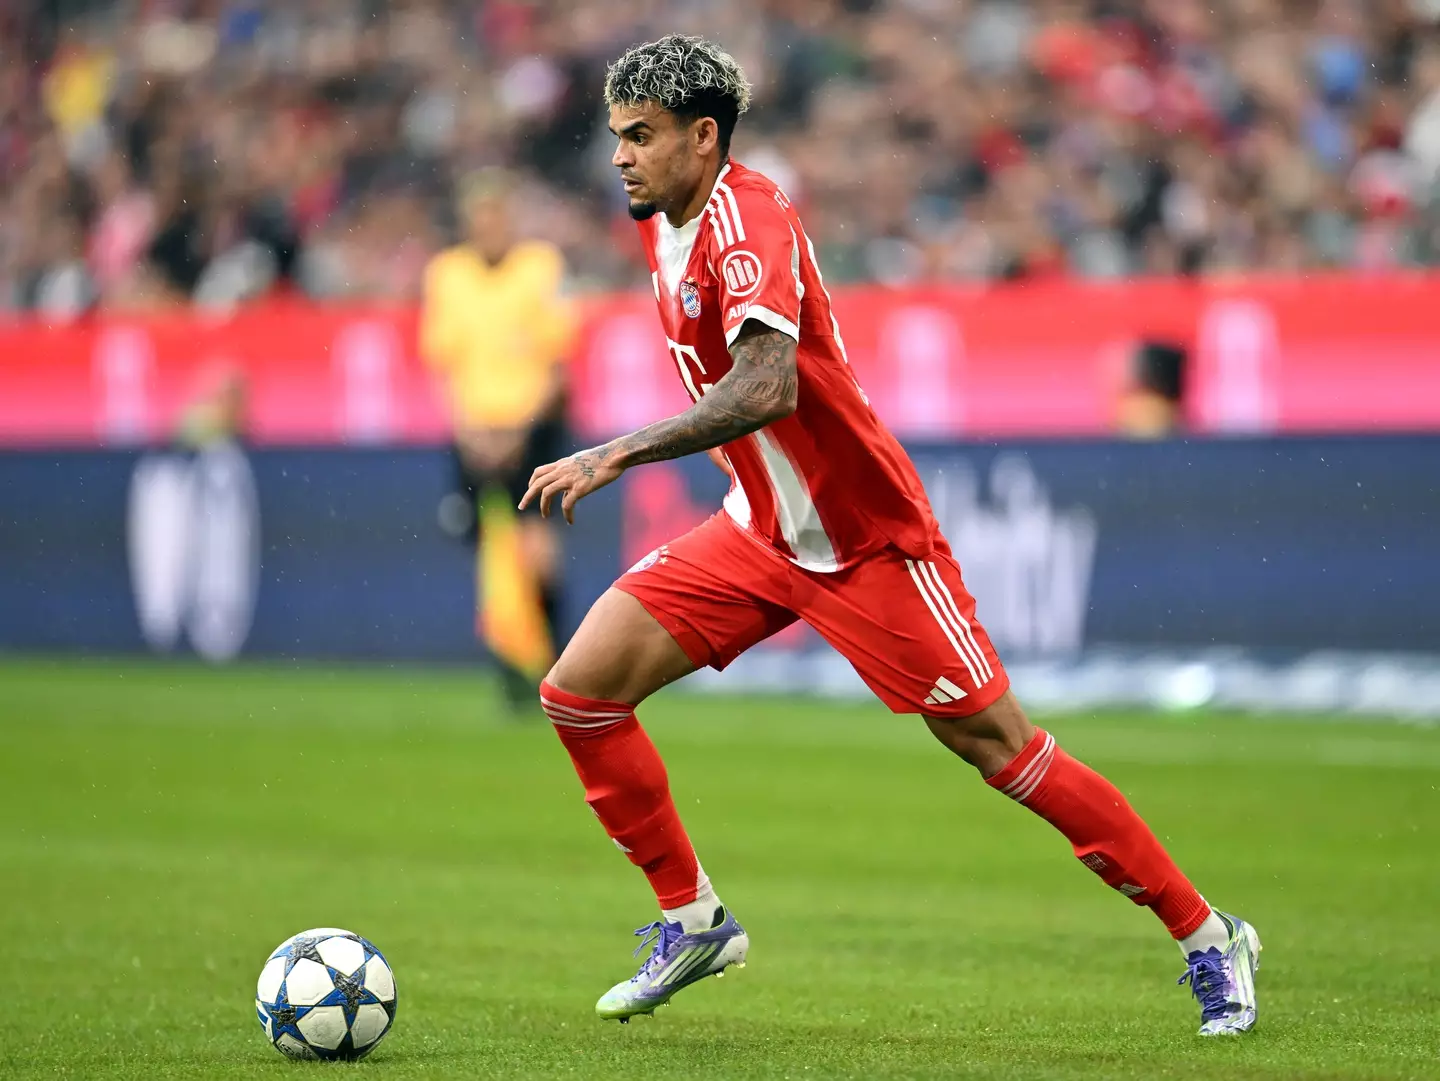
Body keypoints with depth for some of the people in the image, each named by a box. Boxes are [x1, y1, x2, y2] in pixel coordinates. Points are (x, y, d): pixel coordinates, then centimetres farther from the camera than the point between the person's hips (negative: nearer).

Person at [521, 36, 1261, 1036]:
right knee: (579, 691, -4)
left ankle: (1209, 940, 7)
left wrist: (615, 456, -41)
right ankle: (693, 921, 10)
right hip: (761, 530, 8)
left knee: (1001, 749, -5)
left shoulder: (747, 223, -24)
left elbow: (764, 390, -39)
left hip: (867, 541, -8)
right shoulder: (667, 226, 5)